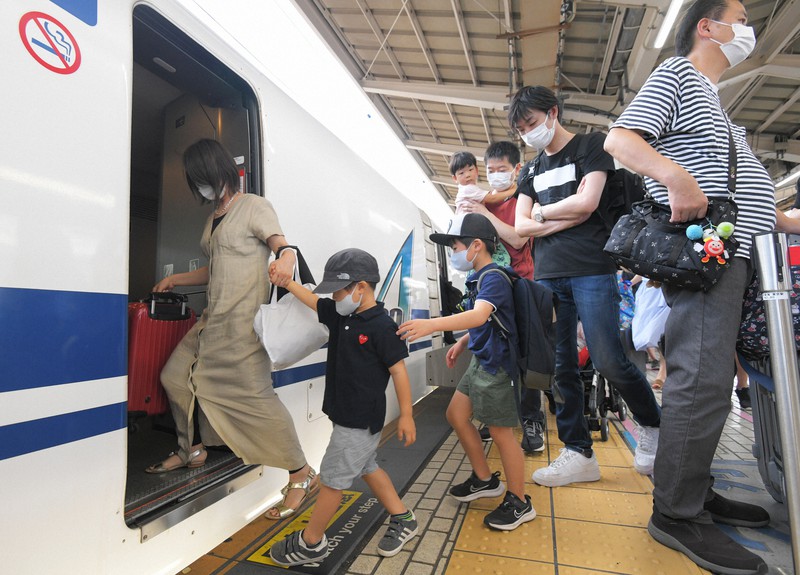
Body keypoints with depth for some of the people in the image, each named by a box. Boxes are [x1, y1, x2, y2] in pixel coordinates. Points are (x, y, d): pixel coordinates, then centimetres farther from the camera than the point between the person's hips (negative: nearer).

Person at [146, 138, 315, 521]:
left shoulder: (253, 207, -4)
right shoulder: (213, 219, 20)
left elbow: (280, 243, -20)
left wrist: (286, 257, -42)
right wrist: (175, 279, 26)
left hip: (243, 319, -9)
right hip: (214, 318, 9)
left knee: (254, 394, -13)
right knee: (175, 376, 15)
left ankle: (301, 474, 0)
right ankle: (190, 450, 36)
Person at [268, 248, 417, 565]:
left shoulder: (382, 326, -20)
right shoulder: (341, 315, 3)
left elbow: (398, 370, -17)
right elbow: (312, 299, 15)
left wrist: (406, 415, -14)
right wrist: (286, 282, 4)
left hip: (361, 420, -9)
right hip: (346, 415, 9)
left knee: (333, 478, 5)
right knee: (367, 467, 22)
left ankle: (310, 543, 26)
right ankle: (403, 520, 38)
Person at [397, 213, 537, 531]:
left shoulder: (493, 278, -20)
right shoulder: (479, 277, 9)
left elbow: (479, 315, -39)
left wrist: (432, 324, -50)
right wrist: (462, 343, 16)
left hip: (496, 365, -10)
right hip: (479, 361, 10)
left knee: (501, 432, 3)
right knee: (456, 415, 15)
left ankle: (519, 503, 24)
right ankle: (484, 479, 34)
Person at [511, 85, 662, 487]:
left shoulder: (591, 145, 7)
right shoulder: (531, 170, 20)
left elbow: (586, 202, -8)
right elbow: (521, 226, 8)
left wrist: (542, 212, 5)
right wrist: (568, 218, -2)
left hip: (591, 272, -5)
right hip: (547, 276, 5)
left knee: (608, 361, -8)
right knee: (561, 367, 2)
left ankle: (651, 424, 22)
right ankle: (578, 454, 13)